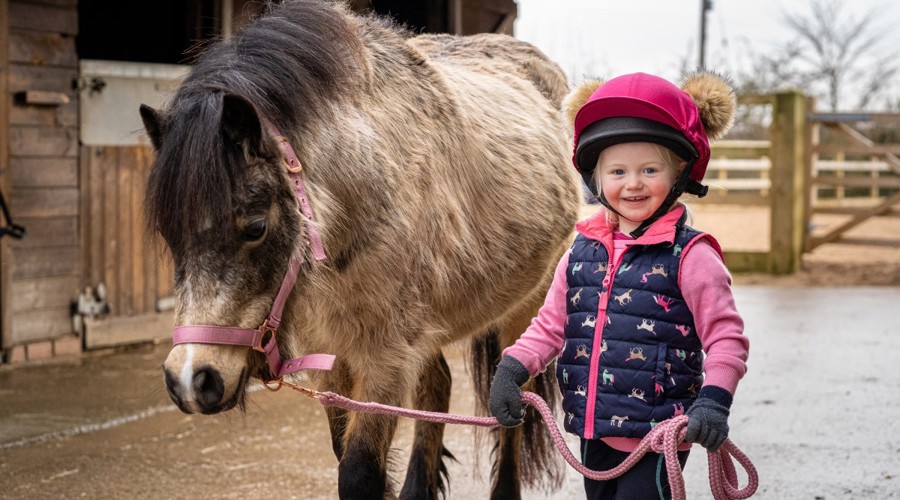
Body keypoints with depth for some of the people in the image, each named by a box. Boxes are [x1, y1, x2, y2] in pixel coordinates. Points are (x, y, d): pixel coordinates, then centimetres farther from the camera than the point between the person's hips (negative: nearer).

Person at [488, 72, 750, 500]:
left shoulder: (689, 255, -8)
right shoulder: (582, 252, 8)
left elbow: (726, 337, -8)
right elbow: (550, 326, 15)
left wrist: (714, 399, -22)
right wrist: (512, 368, -1)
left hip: (657, 438, -6)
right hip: (593, 434, 6)